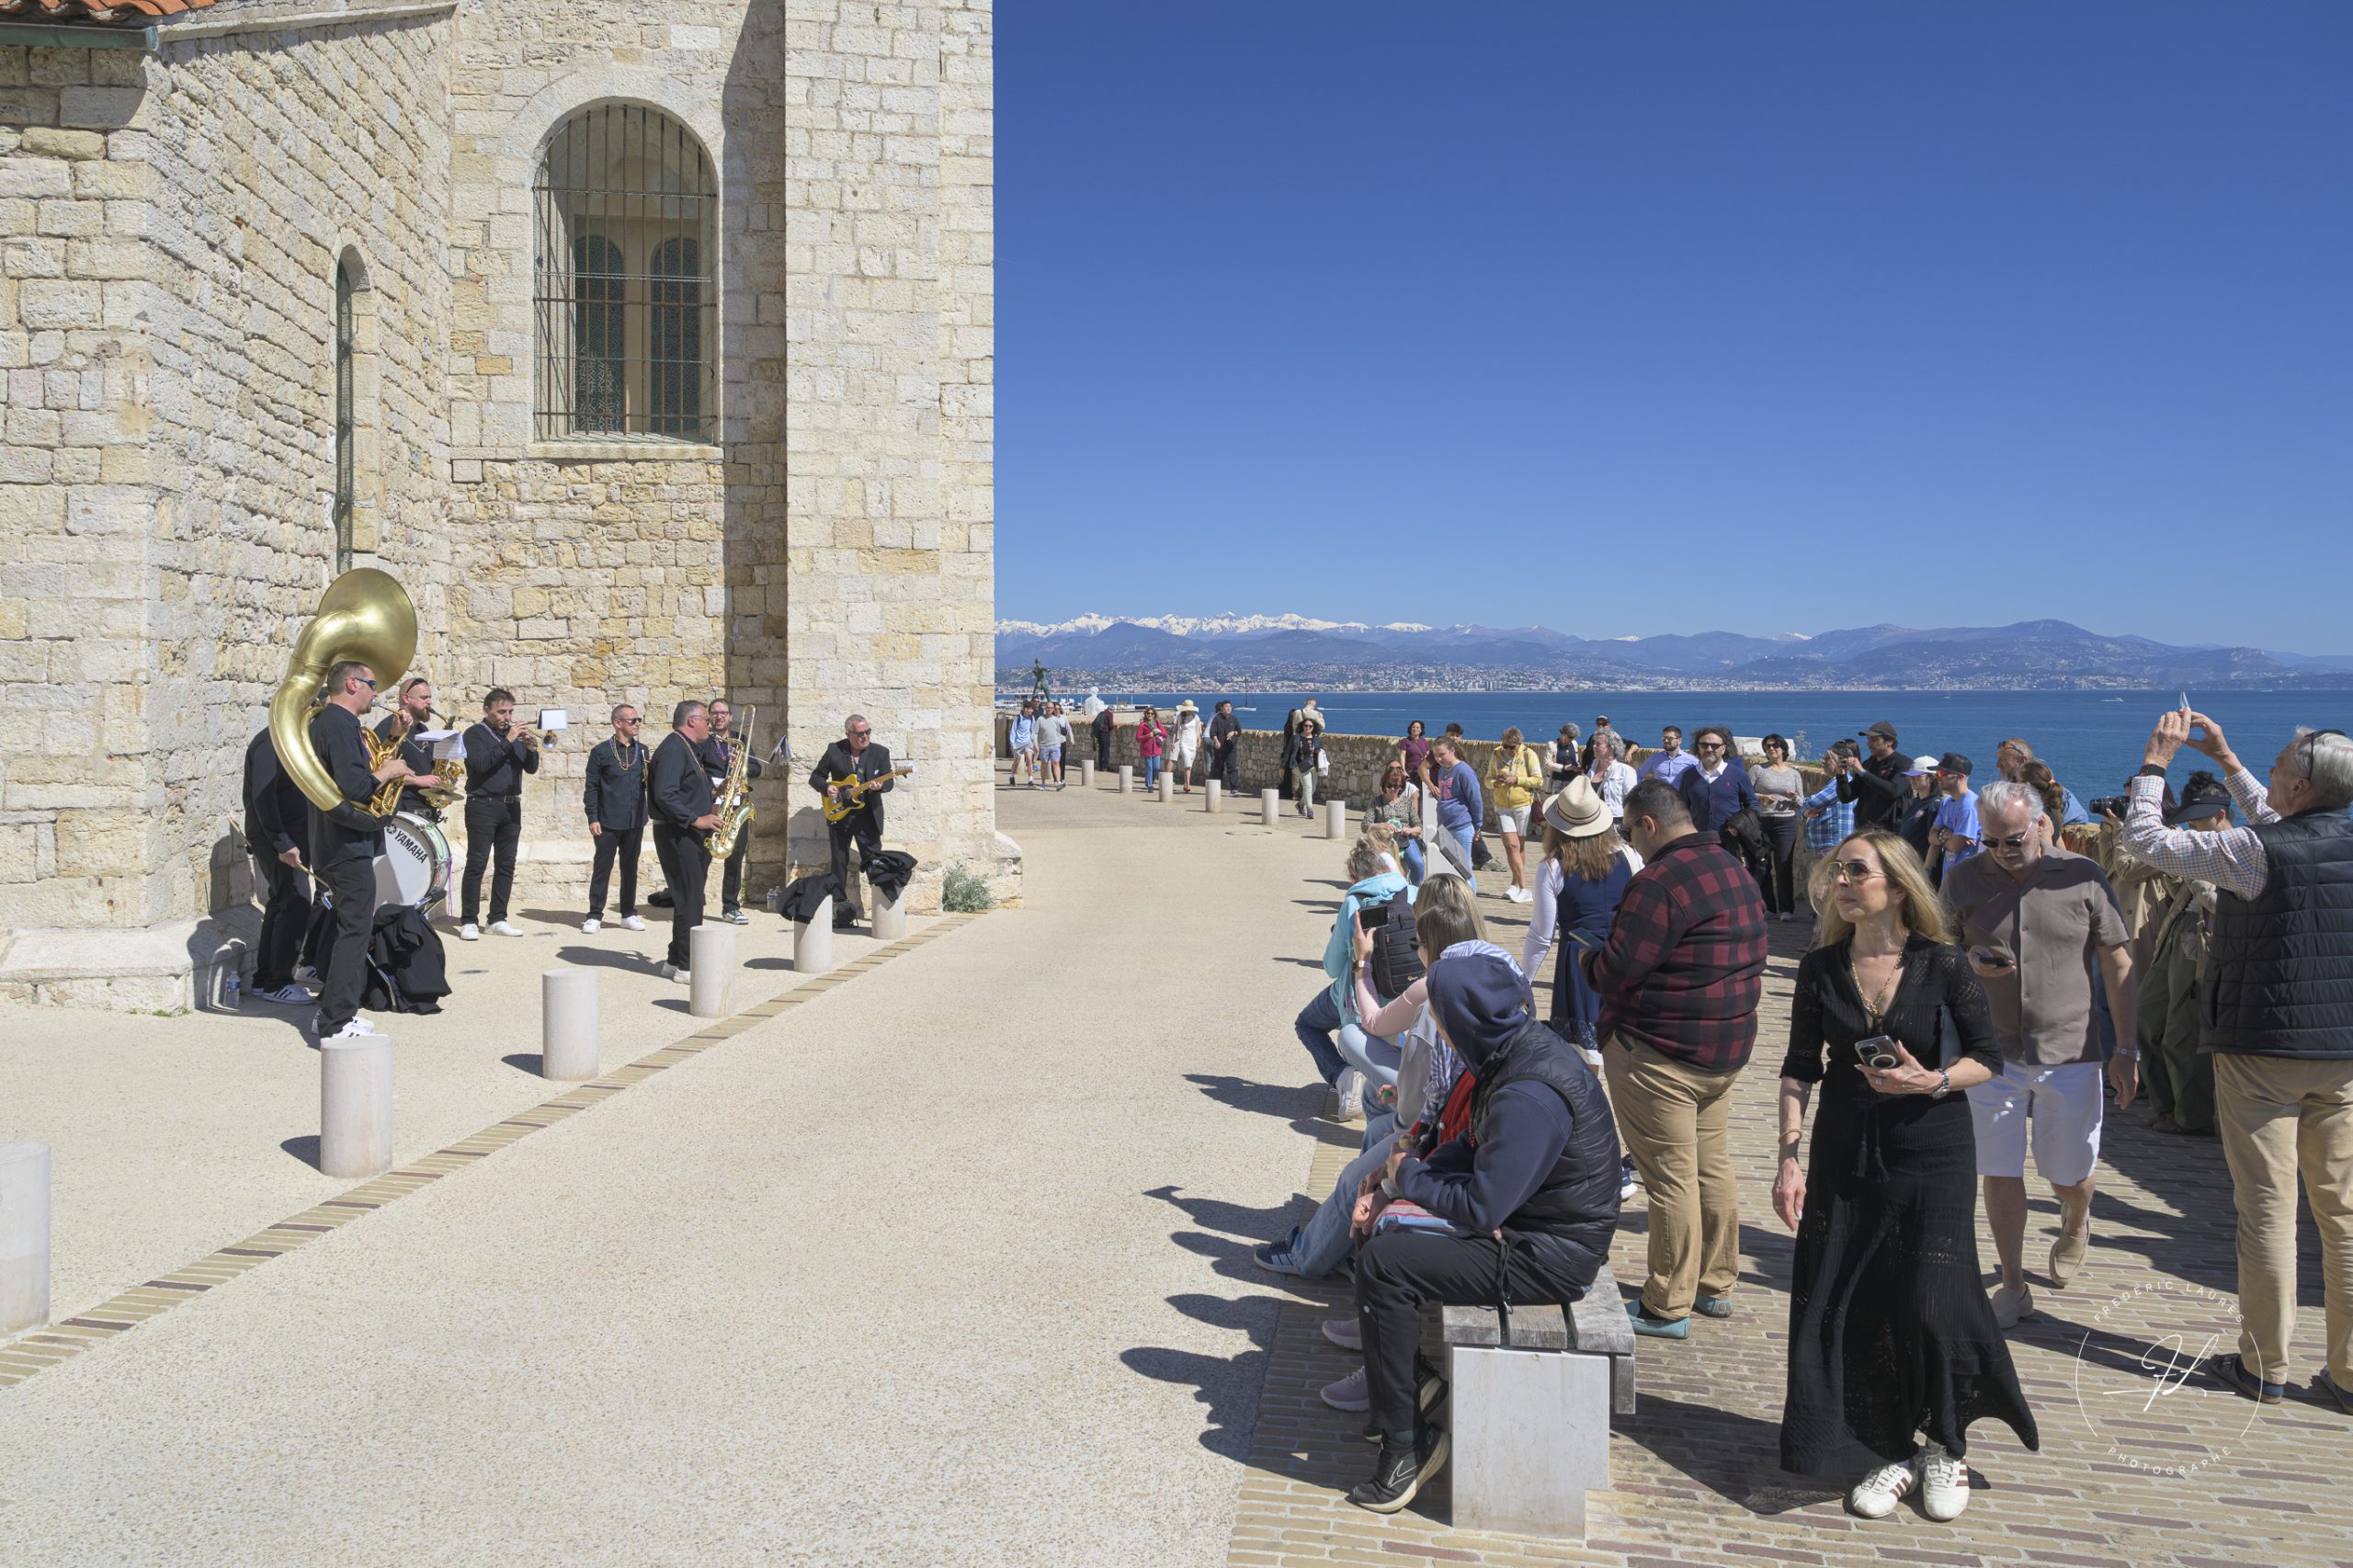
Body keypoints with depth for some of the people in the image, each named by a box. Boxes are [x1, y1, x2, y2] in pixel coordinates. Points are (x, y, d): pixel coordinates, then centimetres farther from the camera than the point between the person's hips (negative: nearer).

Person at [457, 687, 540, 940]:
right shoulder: (475, 734, 0)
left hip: (511, 808, 6)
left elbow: (531, 769, 9)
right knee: (476, 864, -7)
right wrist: (507, 741, -18)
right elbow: (481, 763, -17)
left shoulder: (516, 735, 16)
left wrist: (531, 748, -10)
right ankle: (469, 921, -6)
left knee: (507, 865, 6)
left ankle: (498, 919, 12)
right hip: (483, 806, -6)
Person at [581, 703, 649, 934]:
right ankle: (595, 916, 9)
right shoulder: (601, 751, -3)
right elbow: (591, 787, -3)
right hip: (608, 821, -4)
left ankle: (629, 914, 19)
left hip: (635, 820, 4)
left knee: (630, 868, 10)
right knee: (602, 868, 1)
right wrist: (592, 818, -8)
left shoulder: (642, 750, 9)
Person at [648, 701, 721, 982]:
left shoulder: (689, 749, 18)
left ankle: (676, 961, 20)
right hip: (677, 833, -10)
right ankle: (686, 967, -4)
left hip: (691, 834, 10)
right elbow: (664, 795, -24)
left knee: (688, 900, 13)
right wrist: (696, 820, -23)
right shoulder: (673, 749, -14)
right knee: (690, 900, -8)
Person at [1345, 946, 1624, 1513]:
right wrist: (1412, 1178, 0)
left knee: (1382, 1262, -17)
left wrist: (1411, 1177, -9)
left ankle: (1405, 1445, -7)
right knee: (1383, 1228, 12)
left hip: (1550, 1257, -10)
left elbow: (1482, 1207, -27)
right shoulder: (1523, 1046, 2)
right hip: (1530, 1223, 10)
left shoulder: (1529, 1095, -29)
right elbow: (1478, 1148, 14)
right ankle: (1405, 1378, 23)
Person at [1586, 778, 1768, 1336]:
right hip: (1726, 1049, 9)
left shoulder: (1659, 881, -20)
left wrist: (1588, 962, 0)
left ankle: (1668, 1306, 8)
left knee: (1670, 1177, -1)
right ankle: (1717, 1284, 29)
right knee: (1713, 1166, 18)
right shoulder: (1737, 871, 10)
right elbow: (1752, 959, 16)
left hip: (1660, 1054, -9)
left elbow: (1617, 971, -21)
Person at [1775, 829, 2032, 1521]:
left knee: (1929, 1305, -5)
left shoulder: (1941, 964, -8)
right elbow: (1800, 1069, 4)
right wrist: (1790, 1157, -3)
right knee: (1850, 1308, 2)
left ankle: (1944, 1447, 21)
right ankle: (1889, 1452, 21)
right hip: (1846, 1153, 3)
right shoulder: (1822, 968, -1)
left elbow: (1988, 1058, -1)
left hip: (1932, 1153, -3)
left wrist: (1933, 1082, -20)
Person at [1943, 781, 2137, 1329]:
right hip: (1992, 1051, 1)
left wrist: (2127, 1049, 0)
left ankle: (2074, 1225, 47)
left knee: (2069, 1173, 12)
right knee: (1999, 1171, 4)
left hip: (2070, 1051, -1)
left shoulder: (2083, 878, -5)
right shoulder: (1964, 880, -2)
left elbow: (2118, 964, 1)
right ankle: (2012, 1283, 20)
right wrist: (1970, 961, -15)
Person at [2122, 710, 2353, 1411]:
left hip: (2262, 1049, -5)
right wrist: (2225, 759, 26)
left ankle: (2265, 1365, 11)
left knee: (2267, 1207, 2)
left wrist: (2157, 759, 2)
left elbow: (2143, 838, -9)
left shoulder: (2257, 852, -16)